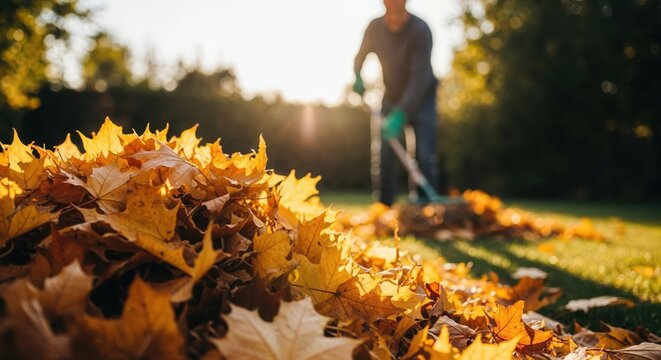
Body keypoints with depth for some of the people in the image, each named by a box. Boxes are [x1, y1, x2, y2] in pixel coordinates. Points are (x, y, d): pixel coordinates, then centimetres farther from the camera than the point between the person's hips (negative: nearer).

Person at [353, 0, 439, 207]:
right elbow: (361, 56, 12)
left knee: (424, 155, -15)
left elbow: (420, 77, -30)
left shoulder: (420, 30, -24)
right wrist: (357, 77, -9)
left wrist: (401, 113, -38)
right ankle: (384, 207, 5)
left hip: (421, 97, -4)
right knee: (386, 154, -1)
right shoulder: (375, 28, -8)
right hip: (392, 97, 4)